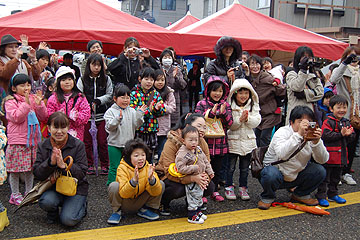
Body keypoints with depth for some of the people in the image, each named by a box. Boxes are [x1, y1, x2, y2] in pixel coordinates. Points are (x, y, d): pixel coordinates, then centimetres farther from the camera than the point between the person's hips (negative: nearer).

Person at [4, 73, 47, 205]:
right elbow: (16, 117, -17)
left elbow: (43, 117, 9)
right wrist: (26, 104, -23)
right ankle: (15, 194, 17)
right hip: (17, 141, -5)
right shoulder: (10, 101, -5)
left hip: (33, 139, 5)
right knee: (15, 169, 2)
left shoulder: (33, 98, 12)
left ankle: (29, 192, 27)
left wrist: (39, 105, -7)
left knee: (31, 167, 13)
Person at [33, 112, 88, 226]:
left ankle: (82, 206, 15)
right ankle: (53, 213, 7)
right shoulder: (43, 146, -1)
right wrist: (50, 162, -26)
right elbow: (37, 174, -7)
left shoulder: (78, 145, -10)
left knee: (68, 220, -20)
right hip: (53, 186, 3)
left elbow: (82, 173, -13)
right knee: (46, 202, -30)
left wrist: (63, 165, -29)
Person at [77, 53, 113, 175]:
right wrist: (88, 106, -16)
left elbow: (109, 95, 4)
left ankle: (104, 165, 14)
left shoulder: (106, 79, 5)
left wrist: (98, 101, -11)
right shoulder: (82, 80, 2)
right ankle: (90, 165, 19)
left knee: (102, 141, 1)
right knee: (87, 141, 6)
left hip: (101, 115, 0)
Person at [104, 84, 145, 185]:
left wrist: (139, 114, -14)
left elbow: (136, 125, -1)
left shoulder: (132, 111, 5)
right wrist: (118, 119, -31)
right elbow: (109, 127, -16)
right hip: (115, 144, -4)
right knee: (114, 167, 2)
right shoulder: (110, 111, -6)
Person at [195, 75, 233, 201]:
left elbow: (229, 123, 0)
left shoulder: (226, 105, 7)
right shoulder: (202, 104, -2)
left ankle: (215, 191, 28)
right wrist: (211, 112, -22)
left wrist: (223, 112, -18)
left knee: (217, 169, 14)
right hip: (205, 142, -3)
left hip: (220, 144, 3)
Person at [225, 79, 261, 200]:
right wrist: (240, 120, -26)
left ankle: (243, 188, 26)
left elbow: (256, 122, -5)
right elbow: (229, 125, -12)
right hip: (233, 140, -3)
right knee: (231, 167, 7)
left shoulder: (253, 106, 3)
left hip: (248, 140, 3)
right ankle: (229, 187, 20)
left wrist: (248, 118, -22)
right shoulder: (229, 106, -8)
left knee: (245, 167, 13)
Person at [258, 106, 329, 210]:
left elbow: (323, 160, -16)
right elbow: (282, 154, -42)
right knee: (271, 175, -36)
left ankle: (301, 194, 12)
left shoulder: (312, 135, -8)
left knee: (320, 171, -16)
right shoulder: (282, 132, -22)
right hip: (276, 169, -5)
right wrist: (299, 134, -49)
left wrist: (317, 142, -33)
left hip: (297, 176, 5)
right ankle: (267, 197, -1)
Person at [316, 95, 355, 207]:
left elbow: (352, 137, 10)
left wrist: (348, 134, -12)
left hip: (341, 155, 7)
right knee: (325, 177, 0)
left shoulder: (346, 122, 10)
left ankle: (333, 194, 33)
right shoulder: (328, 122, -12)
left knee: (336, 177, 19)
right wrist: (341, 134, -23)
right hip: (329, 155, -7)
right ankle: (321, 196, 8)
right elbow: (326, 135, -23)